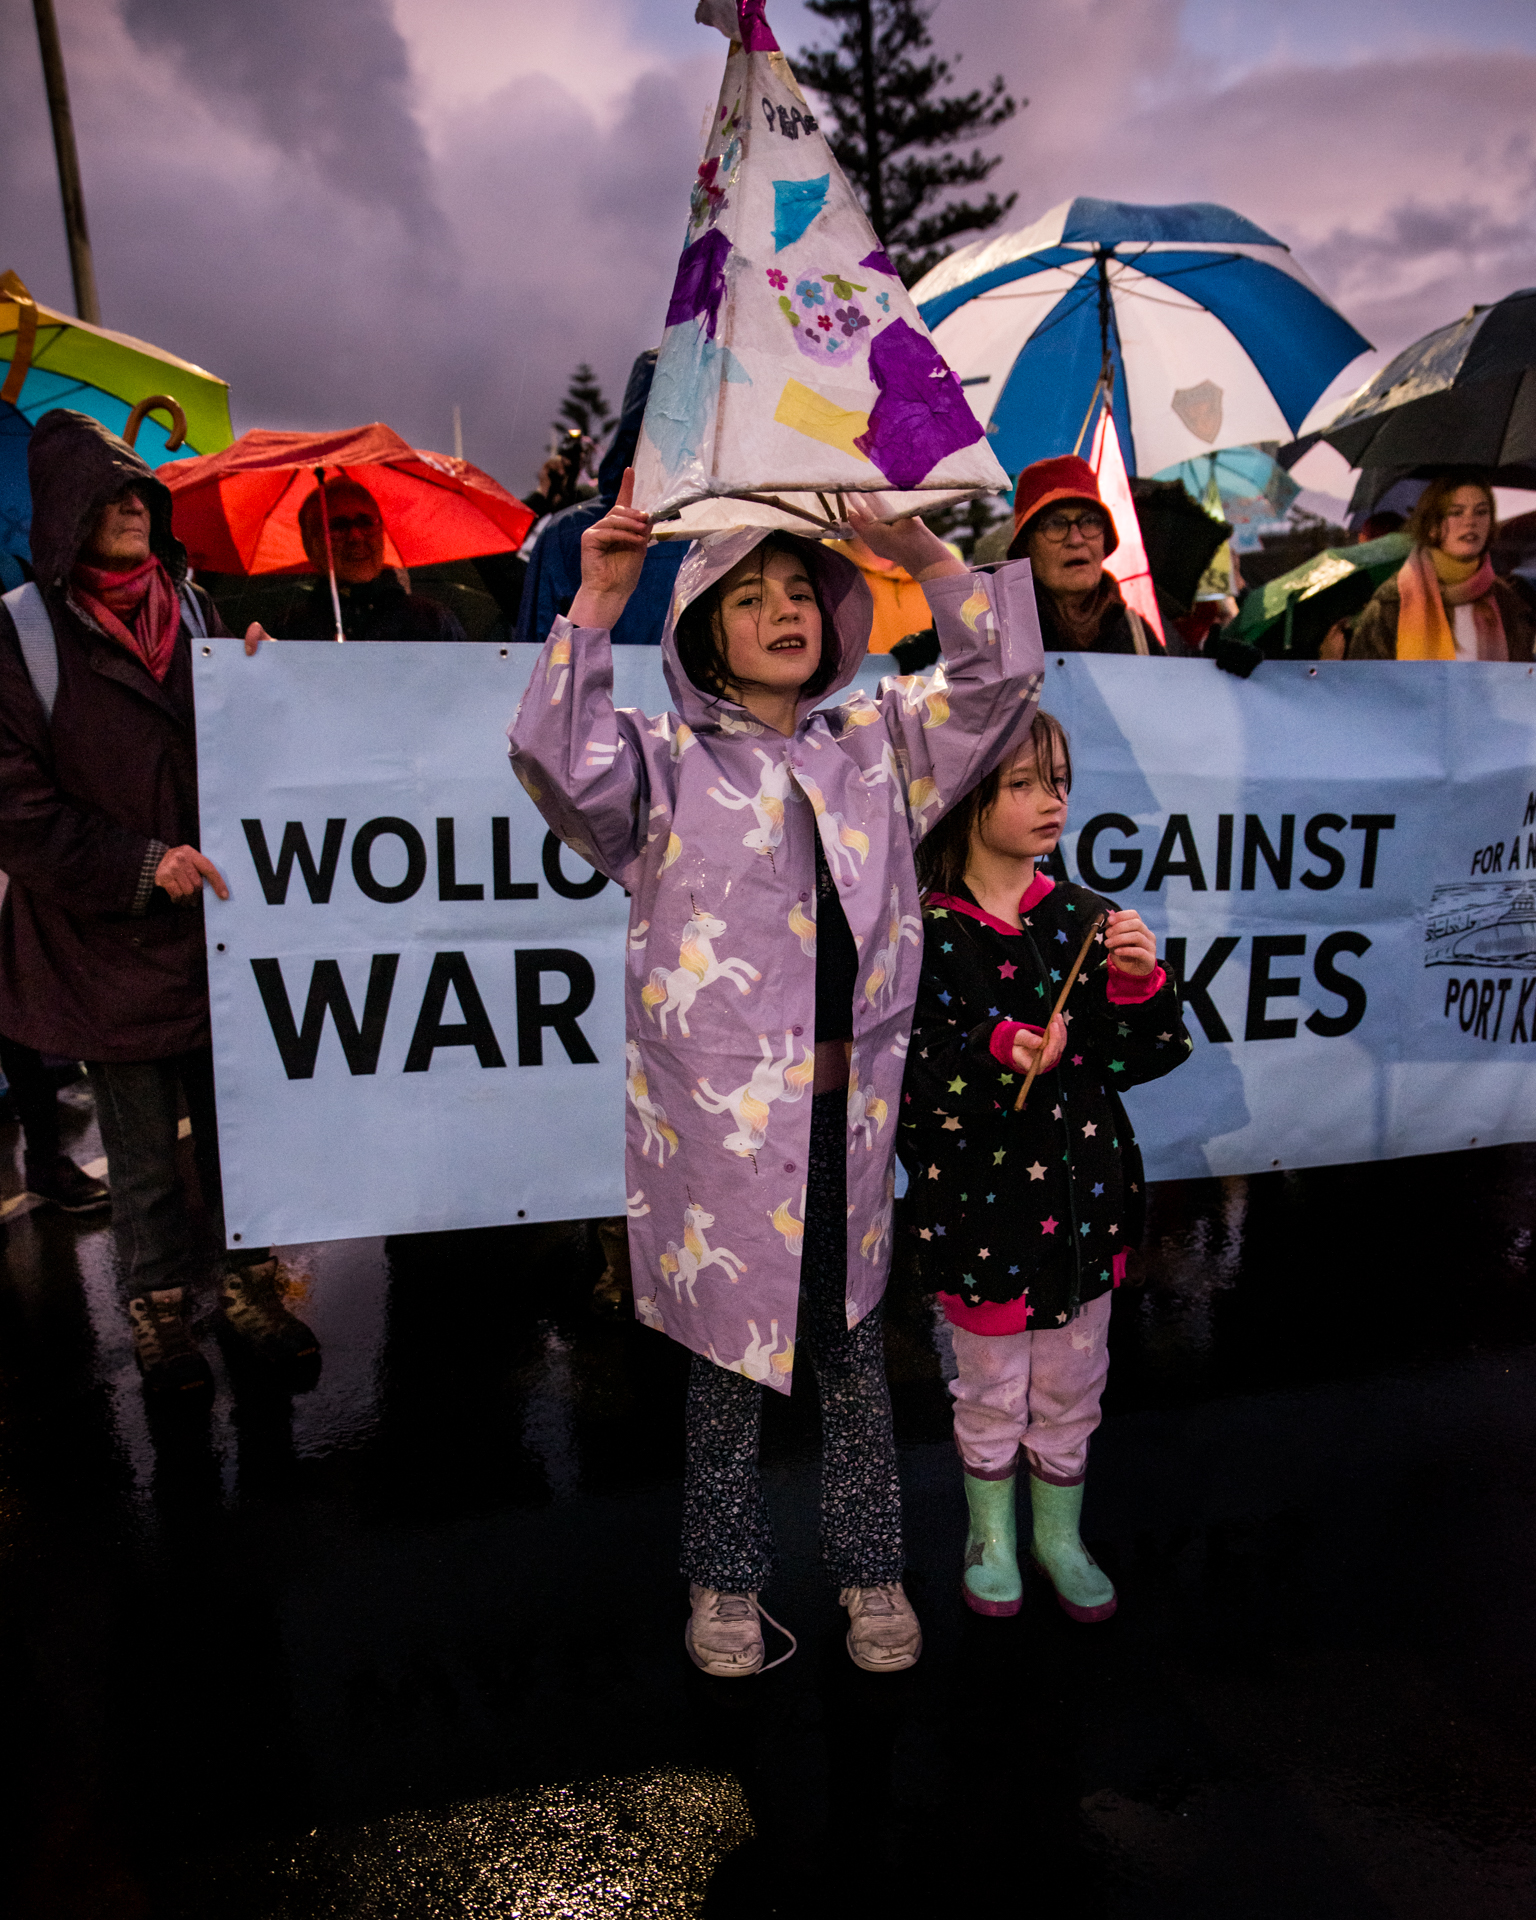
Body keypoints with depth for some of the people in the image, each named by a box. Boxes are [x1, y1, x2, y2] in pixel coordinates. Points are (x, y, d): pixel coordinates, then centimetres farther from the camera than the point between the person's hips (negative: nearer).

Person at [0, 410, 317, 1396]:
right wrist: (140, 865, -17)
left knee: (235, 1124, 11)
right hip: (112, 941, -3)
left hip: (216, 925, 4)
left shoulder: (195, 609, 10)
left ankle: (248, 1280, 29)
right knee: (143, 1149, 10)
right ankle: (160, 1303, 29)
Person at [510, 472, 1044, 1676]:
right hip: (720, 1113, -3)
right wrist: (598, 605, -16)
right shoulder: (667, 763, 2)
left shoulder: (879, 747, 13)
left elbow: (1005, 675, 10)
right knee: (729, 1352, 11)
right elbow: (558, 761, -15)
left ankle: (871, 1571, 37)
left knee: (854, 1349, 16)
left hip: (851, 1108, 3)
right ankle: (727, 1579, 34)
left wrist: (927, 556, 0)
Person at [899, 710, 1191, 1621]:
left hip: (1083, 1195, 3)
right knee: (991, 1390, 16)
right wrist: (997, 1050, -30)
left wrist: (1139, 983, -17)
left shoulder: (1086, 918, -1)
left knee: (1072, 1388, 19)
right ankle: (992, 1536, 42)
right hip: (981, 1202, -3)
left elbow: (1144, 1059, 1)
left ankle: (1060, 1535, 44)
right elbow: (915, 1076, -15)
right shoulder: (928, 934, -12)